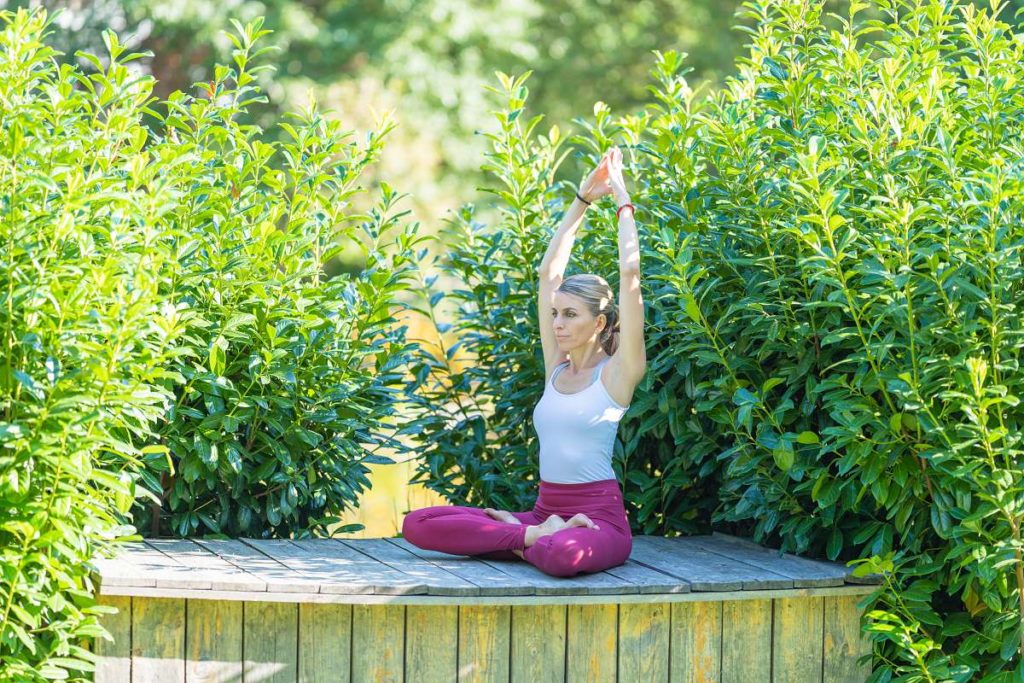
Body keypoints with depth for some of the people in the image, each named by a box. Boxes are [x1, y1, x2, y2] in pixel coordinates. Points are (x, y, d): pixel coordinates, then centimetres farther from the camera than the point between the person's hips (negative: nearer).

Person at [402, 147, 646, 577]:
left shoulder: (616, 373, -3)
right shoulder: (556, 367, 14)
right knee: (418, 525, -12)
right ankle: (537, 535, -12)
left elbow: (629, 273, -10)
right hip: (544, 510, 6)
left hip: (598, 518, -6)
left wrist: (622, 202, -1)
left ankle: (527, 542, -9)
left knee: (562, 556, -44)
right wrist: (582, 201, 18)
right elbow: (549, 272, 17)